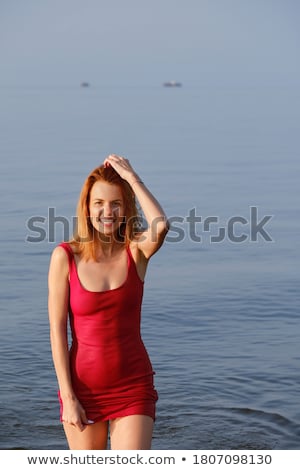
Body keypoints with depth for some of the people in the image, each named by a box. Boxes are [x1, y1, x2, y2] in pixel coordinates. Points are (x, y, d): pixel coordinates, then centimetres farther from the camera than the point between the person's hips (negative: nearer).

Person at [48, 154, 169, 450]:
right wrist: (67, 397, -10)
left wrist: (131, 176, -18)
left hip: (133, 388, 0)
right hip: (83, 387, 0)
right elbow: (57, 330, -6)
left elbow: (161, 226, -27)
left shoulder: (137, 250, -2)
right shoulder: (65, 256, -5)